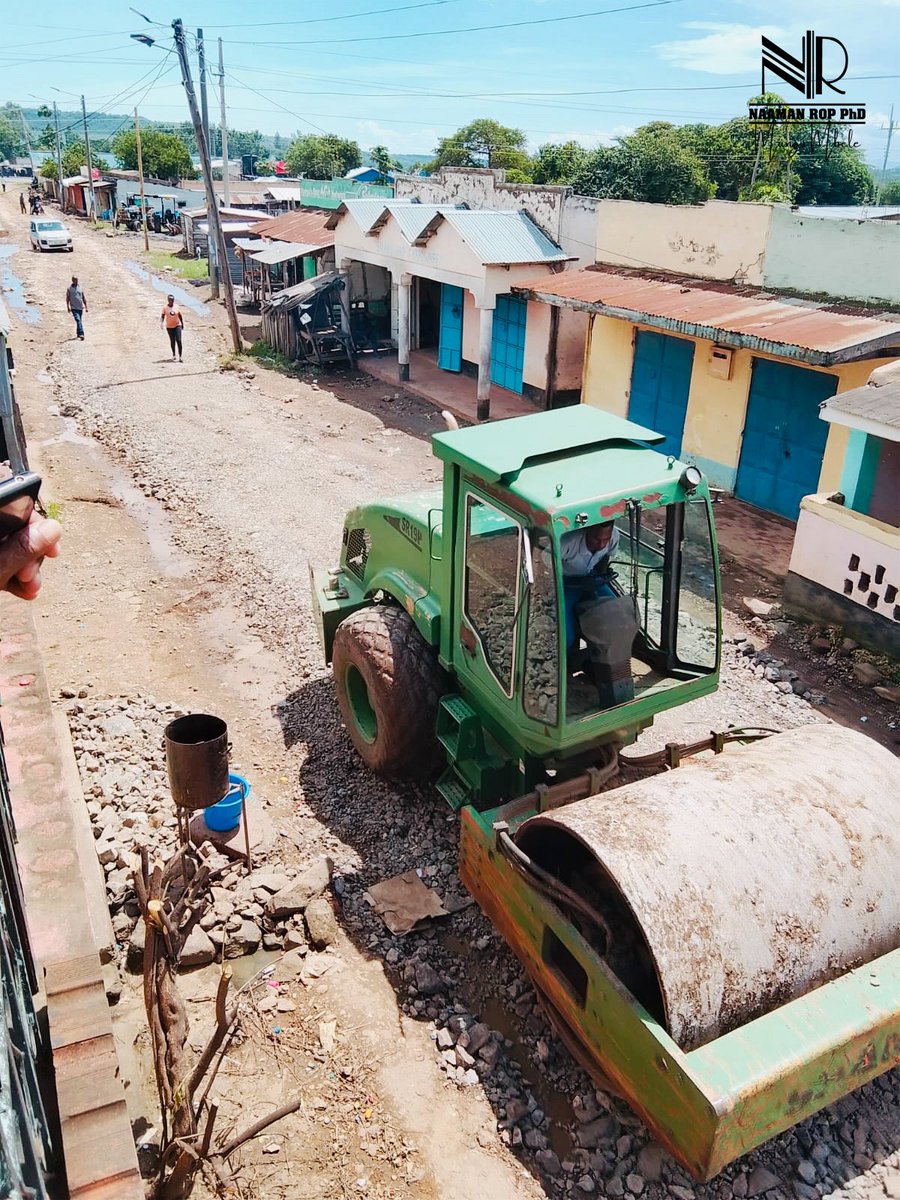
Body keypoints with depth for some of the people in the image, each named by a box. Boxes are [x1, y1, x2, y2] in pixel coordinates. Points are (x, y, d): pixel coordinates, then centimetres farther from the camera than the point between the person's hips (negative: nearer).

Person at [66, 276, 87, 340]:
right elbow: (67, 298, 2)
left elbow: (84, 298, 12)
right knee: (78, 320, -17)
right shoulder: (69, 288, 0)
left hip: (80, 308, 4)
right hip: (74, 308, -4)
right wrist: (68, 306, -7)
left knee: (79, 321, 15)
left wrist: (86, 307, 7)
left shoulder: (81, 288, 9)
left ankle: (78, 334, 29)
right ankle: (81, 335, -25)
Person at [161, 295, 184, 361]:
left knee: (178, 341, -12)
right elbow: (162, 316, -8)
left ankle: (180, 357, -13)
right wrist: (161, 323, -25)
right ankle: (173, 355, 29)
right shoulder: (165, 308, -5)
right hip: (169, 326, 1)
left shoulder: (177, 307, -2)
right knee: (172, 341, 11)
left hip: (177, 325, 0)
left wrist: (182, 324, 13)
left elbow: (180, 316, 8)